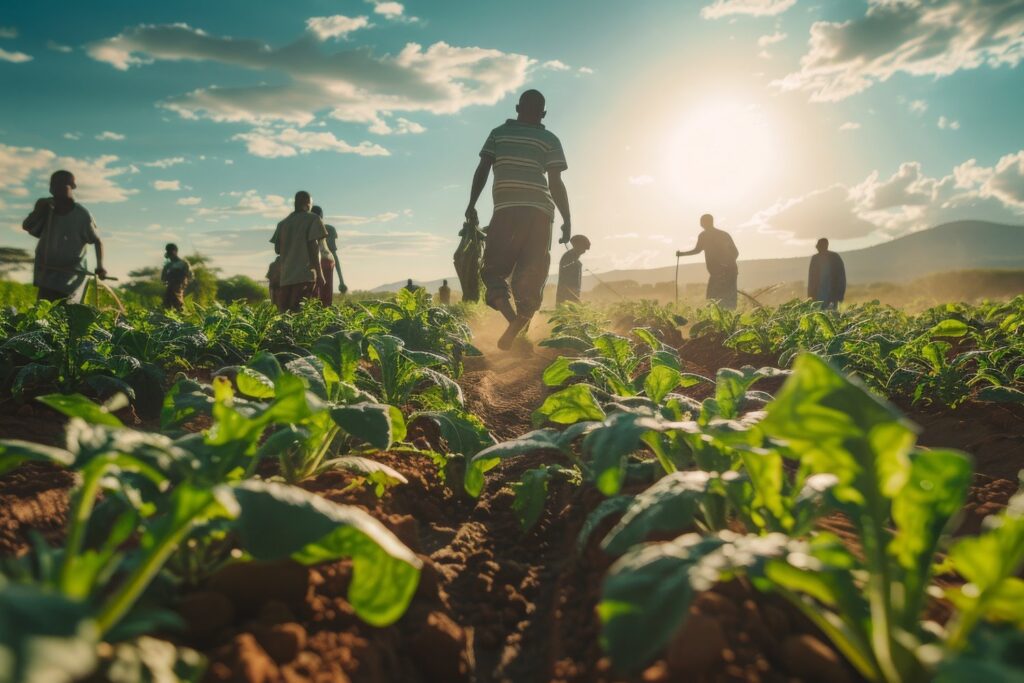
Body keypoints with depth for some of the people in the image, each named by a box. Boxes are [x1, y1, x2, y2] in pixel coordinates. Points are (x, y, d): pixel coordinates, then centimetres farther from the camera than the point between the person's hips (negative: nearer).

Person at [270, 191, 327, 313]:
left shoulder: (283, 223, 16)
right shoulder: (313, 219, 1)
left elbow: (277, 249, 12)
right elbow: (313, 246, -8)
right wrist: (319, 273, -8)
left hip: (286, 275, 5)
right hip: (306, 274, -5)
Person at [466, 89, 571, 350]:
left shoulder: (499, 133, 15)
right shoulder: (549, 139, 10)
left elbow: (482, 170, 6)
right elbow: (556, 184, 1)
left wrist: (471, 205, 10)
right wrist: (567, 220, 4)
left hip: (505, 210, 0)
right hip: (540, 211, 0)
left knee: (493, 268, 6)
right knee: (530, 275, 6)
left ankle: (512, 318, -19)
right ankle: (520, 327, -2)